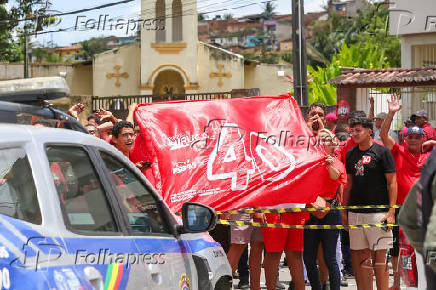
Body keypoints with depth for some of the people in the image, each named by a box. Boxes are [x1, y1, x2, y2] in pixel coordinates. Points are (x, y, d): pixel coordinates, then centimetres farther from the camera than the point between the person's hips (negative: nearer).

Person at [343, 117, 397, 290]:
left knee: (379, 255, -6)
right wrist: (344, 211, 14)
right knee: (361, 256, 6)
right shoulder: (351, 154, 13)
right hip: (355, 213, 5)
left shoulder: (382, 152, -3)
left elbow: (392, 183, -5)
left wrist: (391, 211, -12)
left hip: (377, 212, -5)